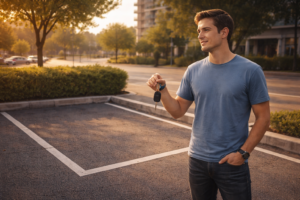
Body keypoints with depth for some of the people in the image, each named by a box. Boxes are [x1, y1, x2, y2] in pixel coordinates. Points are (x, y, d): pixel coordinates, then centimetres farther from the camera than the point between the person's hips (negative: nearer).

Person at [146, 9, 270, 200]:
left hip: (232, 163, -3)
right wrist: (163, 89, -13)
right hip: (198, 160, 4)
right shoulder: (193, 70, 0)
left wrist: (243, 152, -11)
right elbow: (178, 111, 3)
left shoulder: (250, 71, -10)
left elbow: (263, 118, -6)